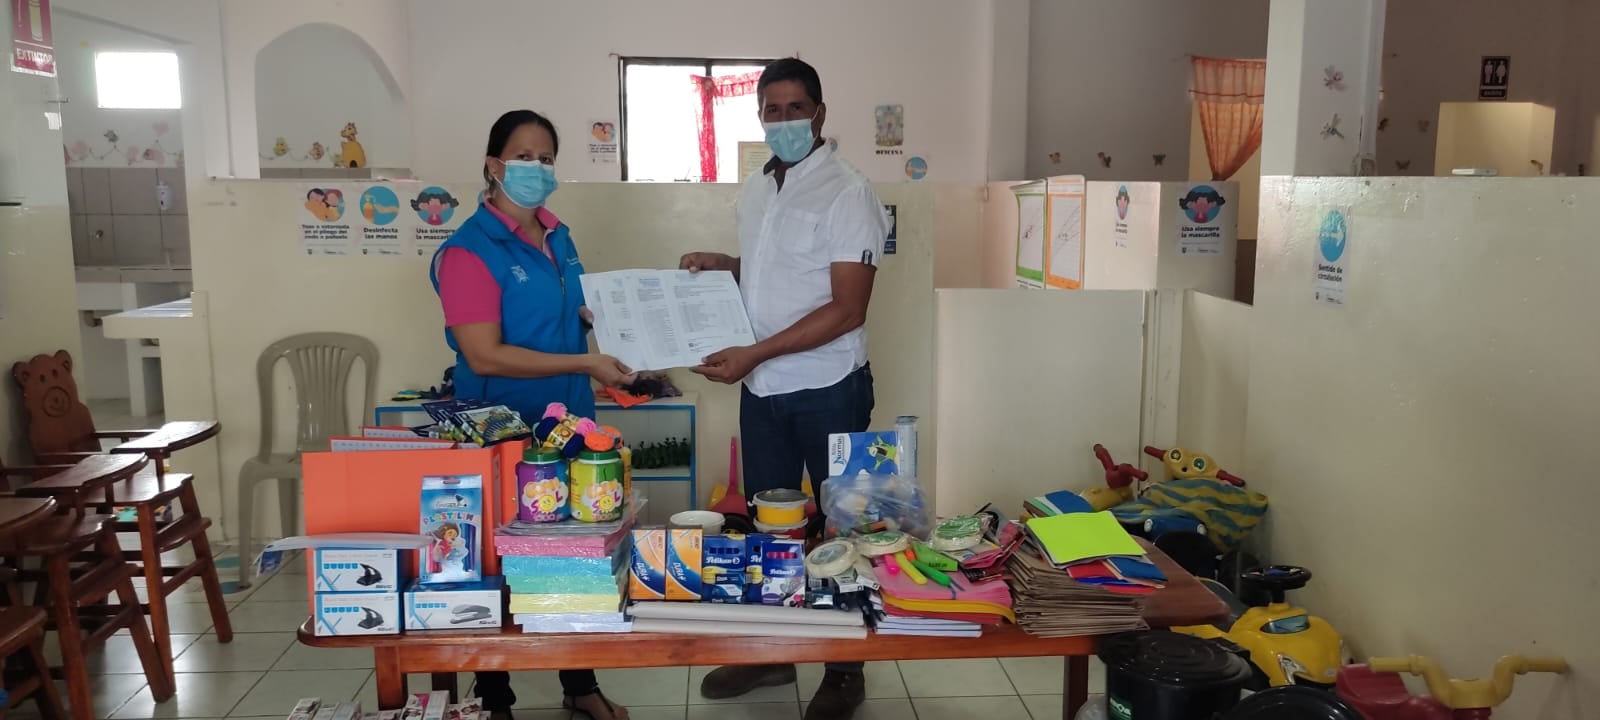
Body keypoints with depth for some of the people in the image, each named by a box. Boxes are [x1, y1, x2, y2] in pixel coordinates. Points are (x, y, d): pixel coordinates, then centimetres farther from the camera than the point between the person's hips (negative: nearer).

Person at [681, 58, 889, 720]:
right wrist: (722, 264, 4)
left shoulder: (846, 192, -13)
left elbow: (847, 309, -19)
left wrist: (753, 353, -22)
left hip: (827, 389, -7)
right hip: (762, 389, 7)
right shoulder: (754, 191, 10)